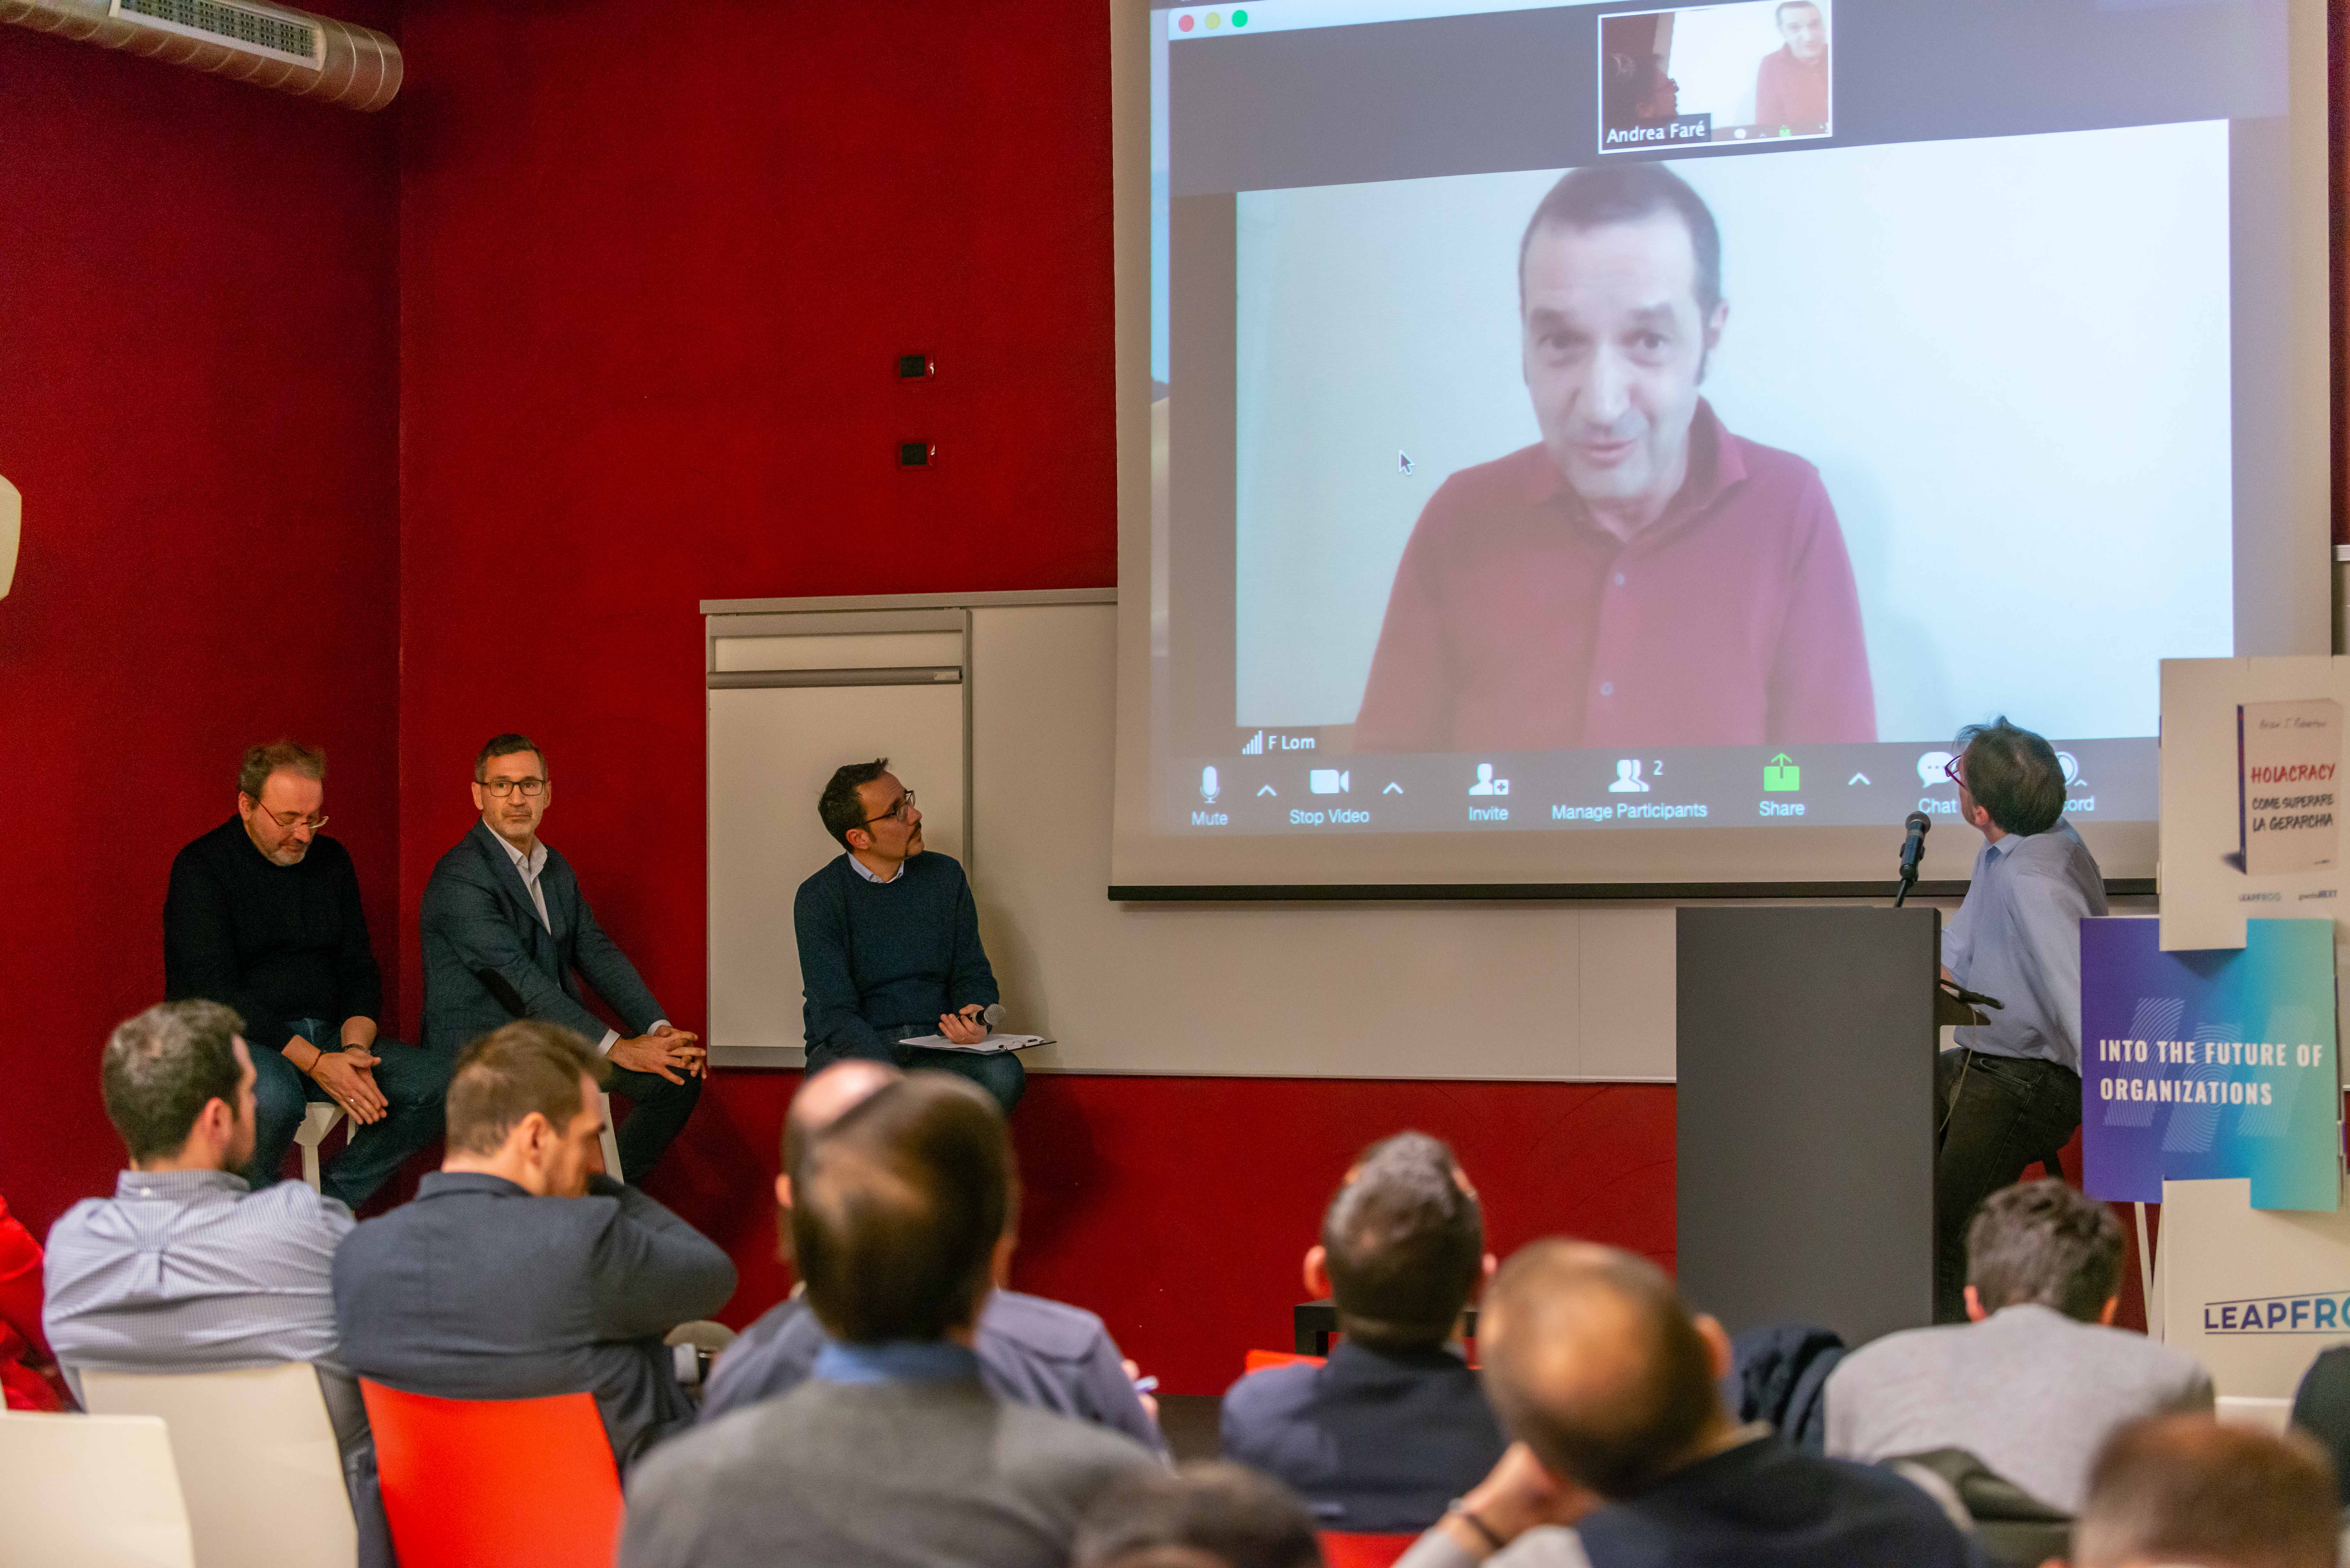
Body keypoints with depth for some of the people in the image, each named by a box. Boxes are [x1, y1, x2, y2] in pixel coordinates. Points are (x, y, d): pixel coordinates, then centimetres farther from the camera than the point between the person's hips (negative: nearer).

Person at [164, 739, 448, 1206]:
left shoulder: (331, 860, 12)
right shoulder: (201, 869, -7)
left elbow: (360, 970, 13)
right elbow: (216, 992, -16)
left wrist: (355, 1049, -9)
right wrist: (314, 1063, -23)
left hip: (326, 1036, 6)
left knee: (444, 1078, -16)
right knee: (274, 1097, -40)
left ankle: (332, 1200, -10)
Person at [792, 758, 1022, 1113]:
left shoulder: (945, 876, 9)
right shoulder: (819, 897, -5)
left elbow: (973, 973, 14)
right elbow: (835, 1013, -14)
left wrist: (975, 1019, -12)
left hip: (936, 1044, 3)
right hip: (852, 1045, -3)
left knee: (1004, 1073, -30)